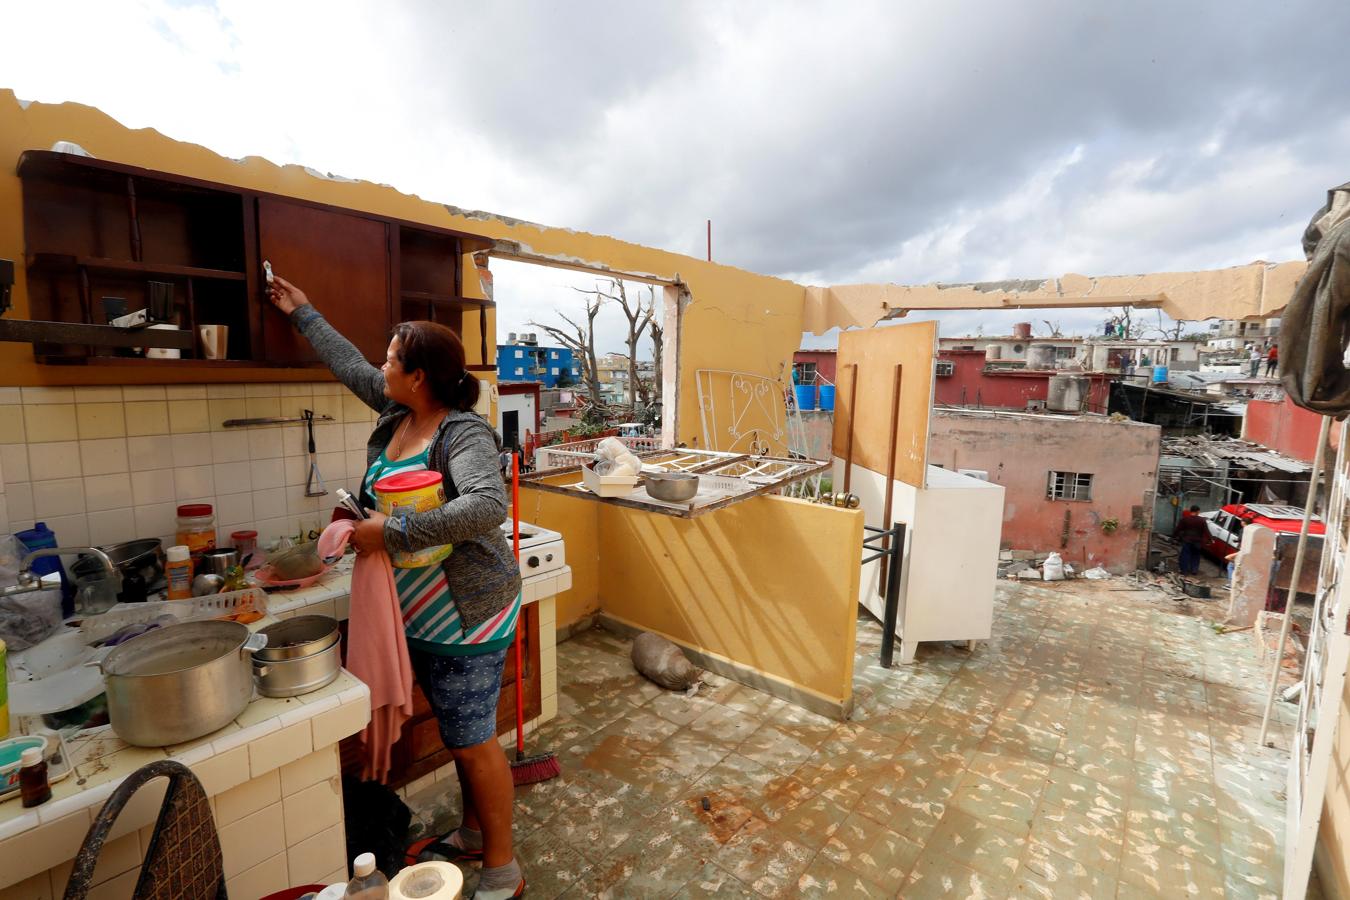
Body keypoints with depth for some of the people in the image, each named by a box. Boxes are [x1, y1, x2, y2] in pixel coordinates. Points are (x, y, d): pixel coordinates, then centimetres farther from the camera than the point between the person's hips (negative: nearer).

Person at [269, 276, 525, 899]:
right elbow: (350, 365, 23)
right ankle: (472, 834, 45)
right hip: (421, 614, 9)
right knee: (458, 733, 23)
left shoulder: (464, 434, -22)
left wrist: (393, 532, -33)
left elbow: (487, 506, -38)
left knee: (473, 741, 4)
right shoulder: (398, 412, 6)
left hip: (465, 615, -9)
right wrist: (303, 313, 33)